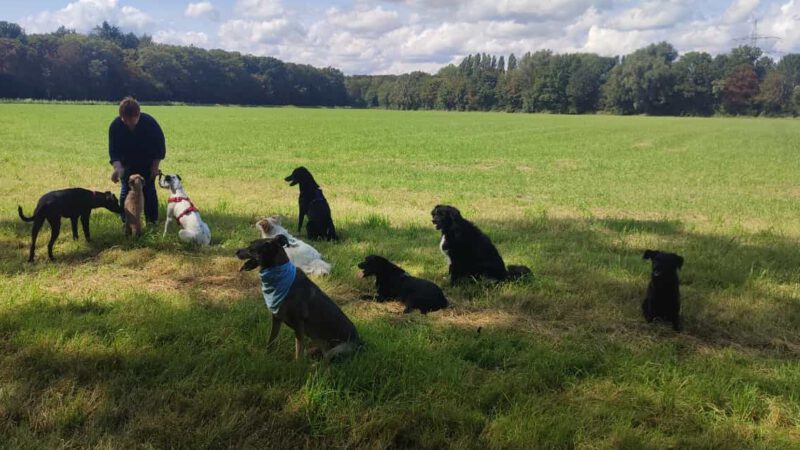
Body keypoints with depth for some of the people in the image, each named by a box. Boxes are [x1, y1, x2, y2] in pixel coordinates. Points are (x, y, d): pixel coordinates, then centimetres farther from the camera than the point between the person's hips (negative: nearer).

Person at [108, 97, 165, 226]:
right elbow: (113, 150, -22)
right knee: (126, 189, -1)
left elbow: (159, 146, -16)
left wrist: (155, 166, -14)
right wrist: (117, 167, -39)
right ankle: (124, 219, 11)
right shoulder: (115, 126, -24)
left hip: (147, 164, -1)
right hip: (127, 164, 1)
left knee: (149, 189, 0)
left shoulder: (150, 122, -27)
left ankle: (152, 220, 11)